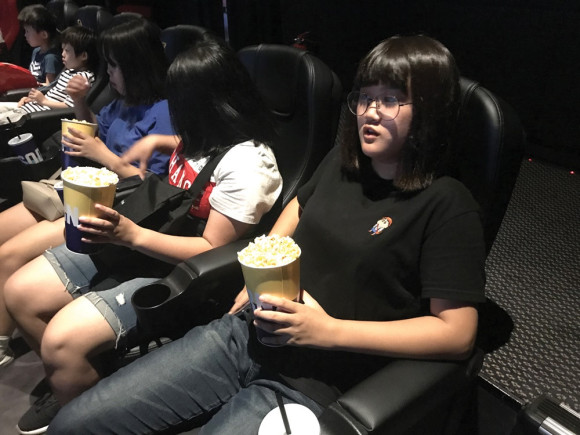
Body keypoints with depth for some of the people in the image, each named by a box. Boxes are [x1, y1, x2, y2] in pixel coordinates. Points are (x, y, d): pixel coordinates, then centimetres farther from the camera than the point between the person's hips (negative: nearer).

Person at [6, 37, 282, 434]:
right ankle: (71, 384, 27)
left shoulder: (247, 163, -23)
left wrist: (131, 234, -27)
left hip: (180, 270, -9)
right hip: (137, 238, 9)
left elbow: (212, 249, -22)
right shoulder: (204, 137, 2)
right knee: (20, 292, 6)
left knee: (63, 339, -22)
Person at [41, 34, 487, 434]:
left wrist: (329, 330, -19)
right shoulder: (342, 160, 7)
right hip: (244, 335, 6)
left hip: (309, 383, -5)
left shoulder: (447, 205, -11)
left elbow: (457, 332, -13)